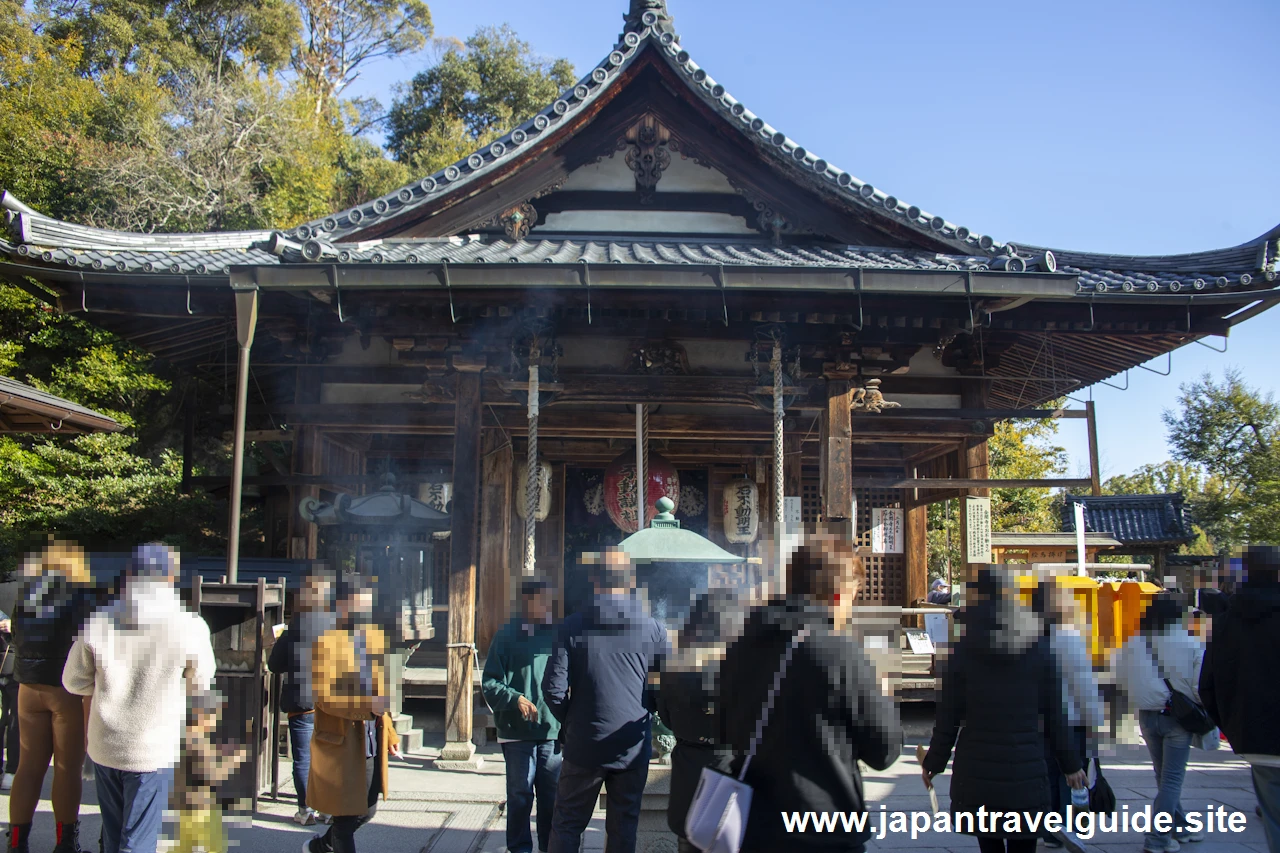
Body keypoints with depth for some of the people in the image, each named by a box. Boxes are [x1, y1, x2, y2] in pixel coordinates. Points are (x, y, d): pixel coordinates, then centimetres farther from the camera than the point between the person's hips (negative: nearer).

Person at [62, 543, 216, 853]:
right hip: (154, 751, -4)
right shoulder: (190, 626, -16)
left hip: (103, 747, 4)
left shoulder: (98, 621, -6)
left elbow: (74, 681, 5)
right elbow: (200, 684, -2)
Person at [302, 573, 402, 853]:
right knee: (346, 817, 2)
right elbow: (323, 697, -20)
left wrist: (390, 734, 16)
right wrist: (369, 705, -28)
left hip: (372, 742, 7)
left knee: (367, 811, 18)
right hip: (340, 743, -7)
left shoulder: (376, 638, 11)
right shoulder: (326, 643, -13)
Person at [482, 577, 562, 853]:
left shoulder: (555, 634, 7)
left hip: (553, 730, 3)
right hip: (518, 731, -3)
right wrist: (516, 699, -19)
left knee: (552, 796, 10)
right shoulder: (508, 636, -3)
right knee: (520, 796, 5)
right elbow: (489, 683, -5)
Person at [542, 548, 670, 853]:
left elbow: (554, 688, -9)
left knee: (567, 825, 12)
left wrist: (570, 722, 8)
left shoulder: (572, 627, -7)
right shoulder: (651, 628, -4)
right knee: (623, 827, 13)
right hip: (633, 747, 1)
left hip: (584, 745, -1)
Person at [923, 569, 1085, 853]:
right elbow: (1055, 715, 3)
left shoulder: (963, 652, -5)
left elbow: (948, 718, -4)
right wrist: (1070, 764, 13)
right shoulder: (1038, 648, 1)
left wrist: (933, 763, 7)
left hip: (977, 776, -1)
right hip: (1027, 775, 1)